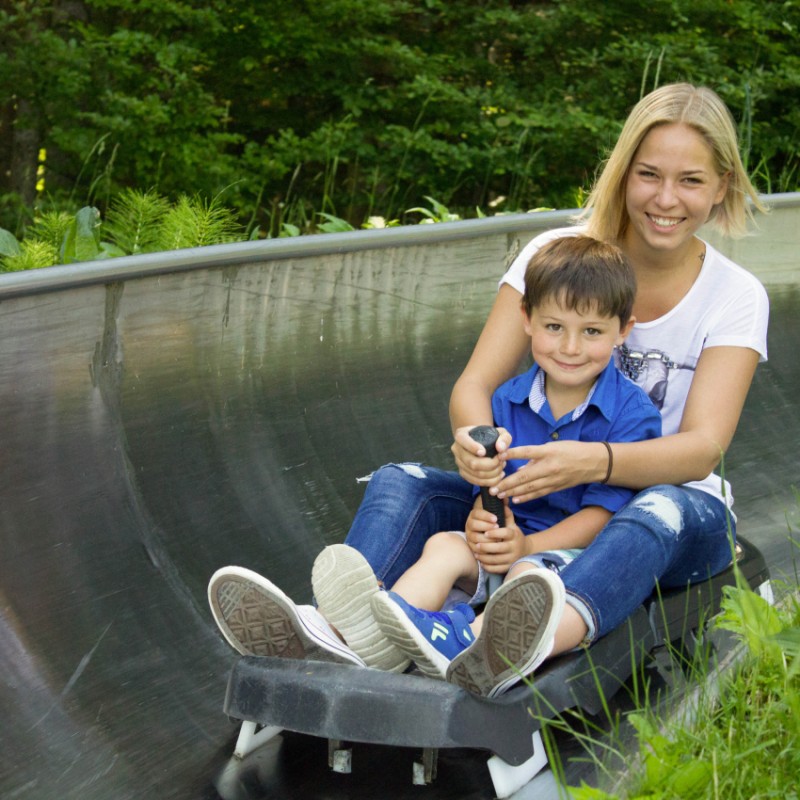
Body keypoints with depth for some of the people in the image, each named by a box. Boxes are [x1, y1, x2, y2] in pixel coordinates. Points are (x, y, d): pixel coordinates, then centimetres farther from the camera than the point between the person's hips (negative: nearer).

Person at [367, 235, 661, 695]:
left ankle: (463, 641, -61)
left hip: (581, 551, -5)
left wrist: (528, 545, -25)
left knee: (530, 574, -35)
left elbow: (602, 512, -12)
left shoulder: (632, 415, -8)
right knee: (445, 545, -22)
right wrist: (482, 519, -20)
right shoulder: (507, 402, 8)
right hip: (511, 539, 5)